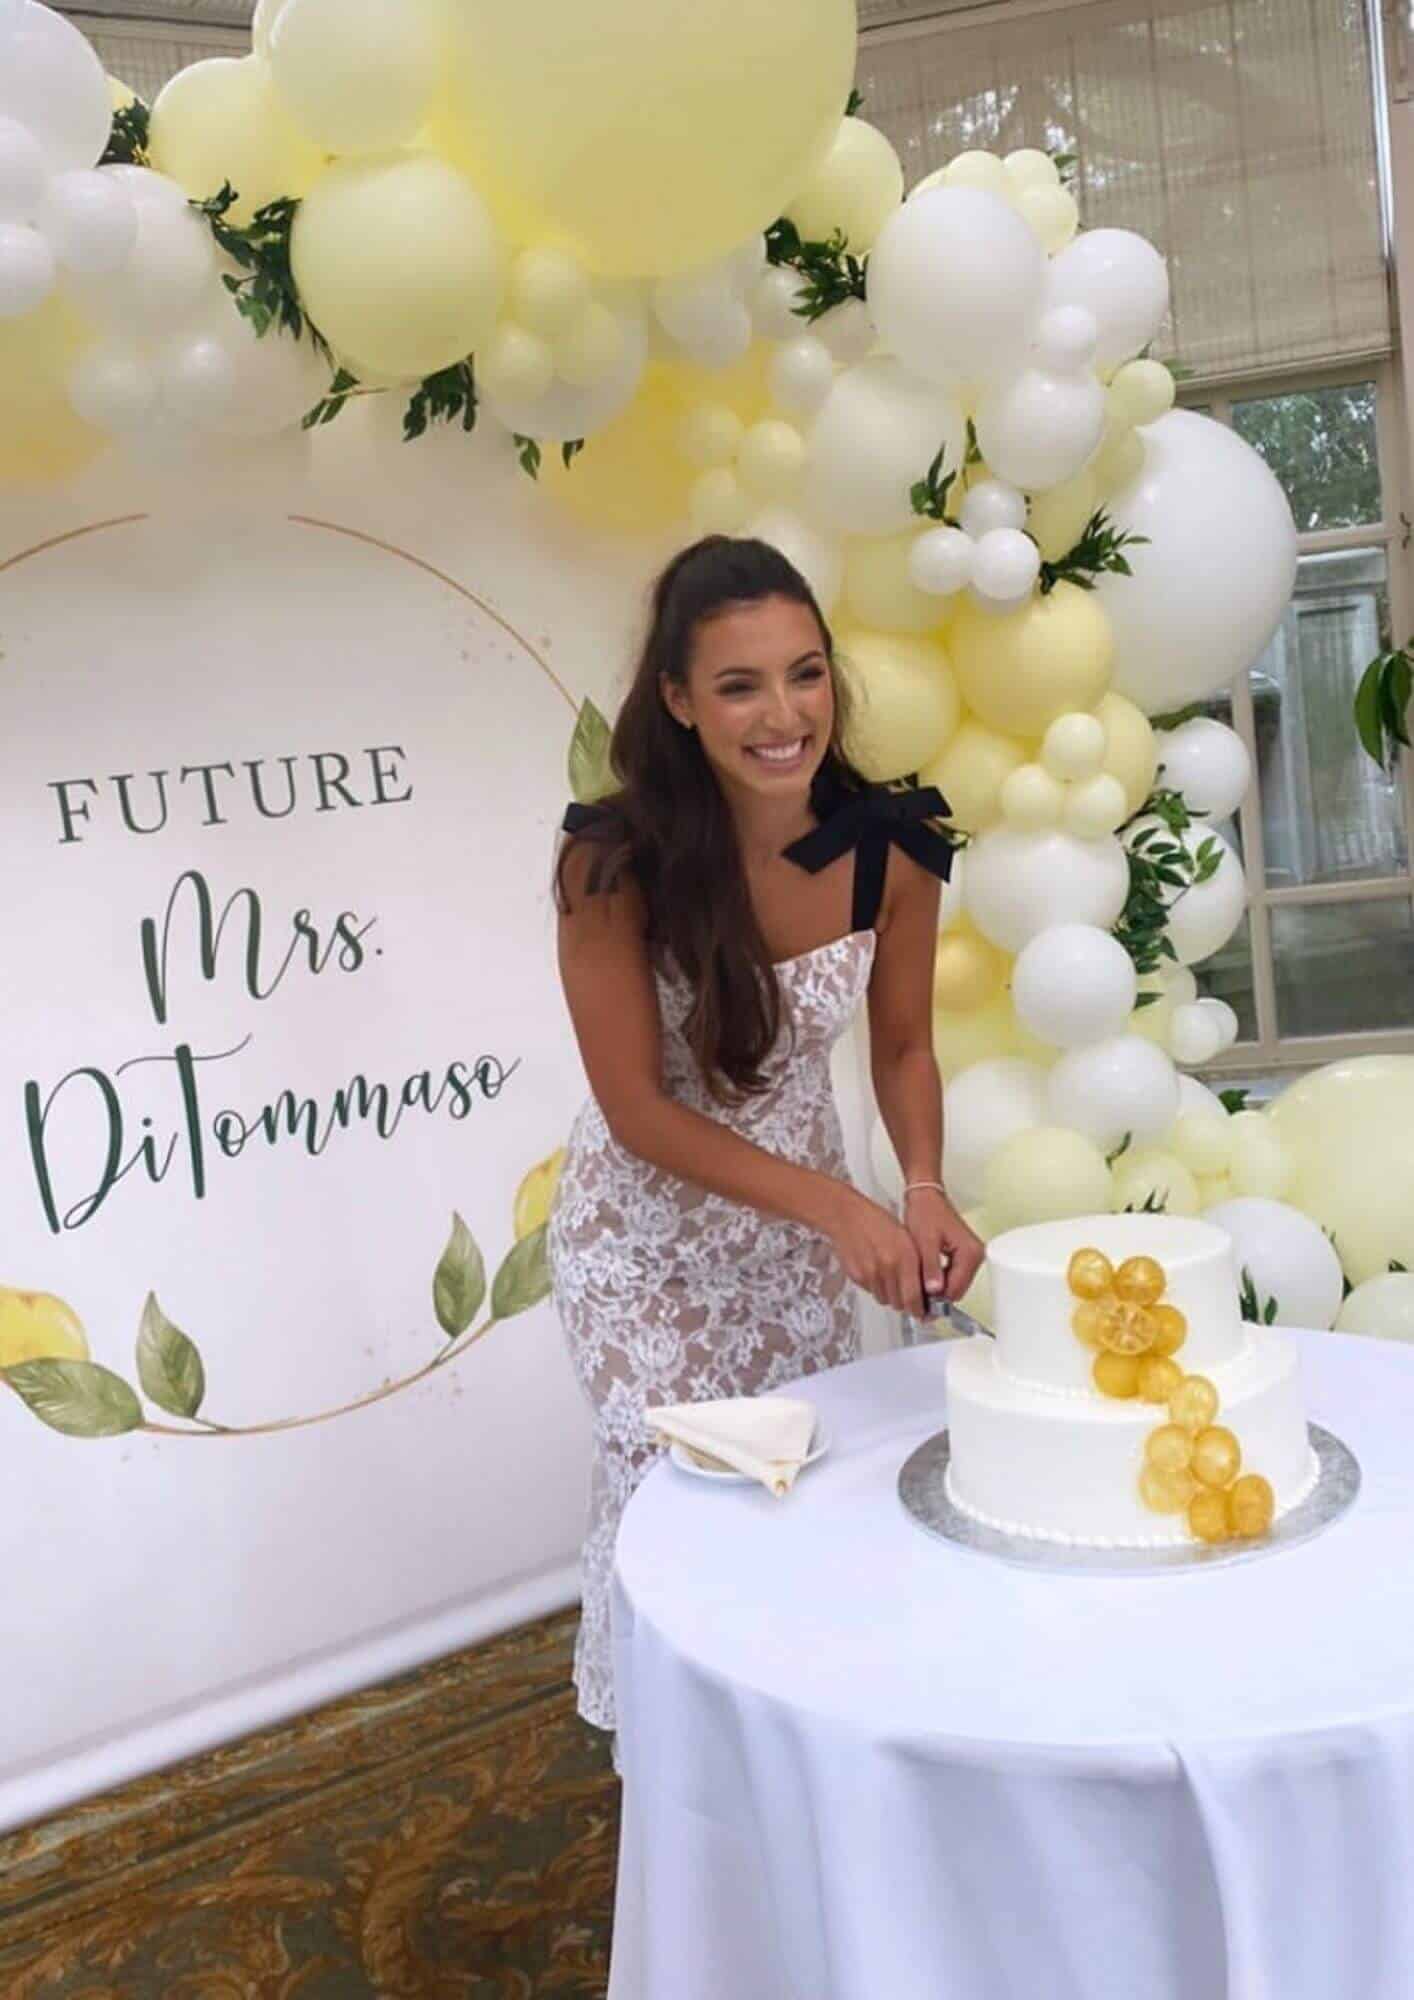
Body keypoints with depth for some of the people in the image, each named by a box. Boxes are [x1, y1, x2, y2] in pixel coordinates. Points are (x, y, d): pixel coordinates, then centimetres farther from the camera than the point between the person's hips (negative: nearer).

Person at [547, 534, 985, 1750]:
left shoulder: (892, 846, -18)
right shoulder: (616, 862, -28)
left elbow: (902, 1048, -3)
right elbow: (639, 1109, -22)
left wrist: (925, 1188, -22)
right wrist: (840, 1206, -30)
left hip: (805, 1219, 4)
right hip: (645, 1232, -3)